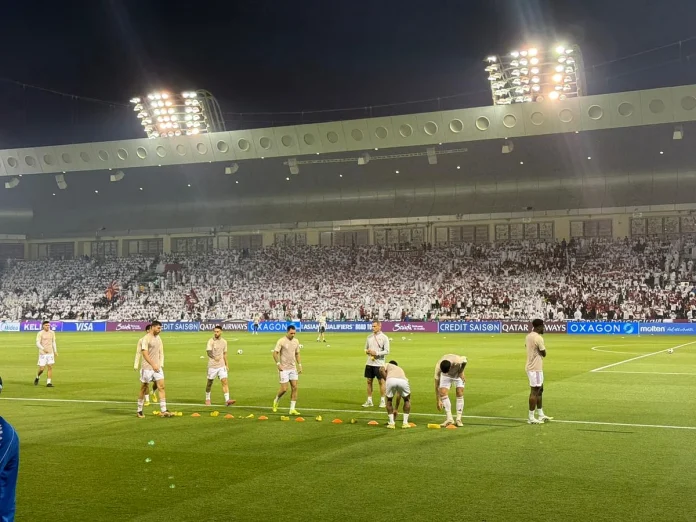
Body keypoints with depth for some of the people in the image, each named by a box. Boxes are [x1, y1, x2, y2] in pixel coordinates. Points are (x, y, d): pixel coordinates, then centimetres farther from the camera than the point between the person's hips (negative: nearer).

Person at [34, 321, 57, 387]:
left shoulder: (52, 333, 7)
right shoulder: (40, 333, -7)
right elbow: (37, 343, -13)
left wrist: (55, 351, 13)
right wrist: (43, 349, -30)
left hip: (50, 353, 4)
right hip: (42, 354, -4)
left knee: (50, 367, -6)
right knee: (42, 368, -3)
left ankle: (48, 383, -4)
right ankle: (37, 378, 28)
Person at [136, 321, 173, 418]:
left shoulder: (158, 338, 11)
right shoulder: (146, 339, -12)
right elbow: (145, 354, -18)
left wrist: (159, 364, 11)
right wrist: (153, 365, -22)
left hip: (157, 367, 6)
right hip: (147, 367, -6)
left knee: (161, 387, -3)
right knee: (144, 389, 3)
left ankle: (164, 411, -5)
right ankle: (139, 411, 15)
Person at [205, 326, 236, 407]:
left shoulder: (224, 342, 7)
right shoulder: (211, 341, -8)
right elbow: (209, 352, -20)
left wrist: (227, 365, 18)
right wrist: (214, 357, -40)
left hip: (222, 366, 3)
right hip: (212, 366, -3)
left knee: (225, 382, -11)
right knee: (210, 383, 9)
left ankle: (227, 400, -16)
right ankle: (207, 399, 28)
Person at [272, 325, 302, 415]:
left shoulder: (296, 341, 8)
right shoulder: (281, 341, -10)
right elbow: (275, 353, -10)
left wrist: (299, 365, 11)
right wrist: (278, 364, -18)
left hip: (293, 368, 5)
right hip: (284, 369, -5)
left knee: (294, 388, -2)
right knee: (284, 389, -7)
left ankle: (292, 409, 2)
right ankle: (276, 401, 23)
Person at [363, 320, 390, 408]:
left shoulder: (384, 337, -6)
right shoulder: (369, 337, 9)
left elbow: (387, 351, -9)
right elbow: (366, 348, 17)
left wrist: (376, 353, -17)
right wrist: (367, 351, -5)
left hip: (379, 364, -5)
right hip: (369, 363, 5)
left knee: (381, 381, 1)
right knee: (369, 381, 7)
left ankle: (382, 401, 9)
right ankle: (369, 401, 14)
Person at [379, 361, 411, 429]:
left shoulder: (387, 365, 38)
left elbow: (381, 369, 8)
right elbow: (398, 395, 49)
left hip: (391, 380, -2)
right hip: (403, 381, 2)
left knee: (389, 400, 27)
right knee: (407, 400, 31)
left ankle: (391, 423, 21)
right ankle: (405, 423, 25)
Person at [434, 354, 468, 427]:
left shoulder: (457, 360, -41)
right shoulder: (438, 367, -35)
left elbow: (465, 359, -14)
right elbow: (437, 385, -25)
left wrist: (461, 372, -12)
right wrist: (438, 401, -23)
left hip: (458, 373, -1)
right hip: (445, 376, 1)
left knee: (460, 394, -12)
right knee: (443, 393, -17)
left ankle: (458, 419, -3)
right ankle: (449, 419, -10)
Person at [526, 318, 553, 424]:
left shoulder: (528, 336, 9)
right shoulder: (538, 338, -18)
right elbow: (544, 353, -13)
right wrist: (541, 349, 5)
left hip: (531, 367, 10)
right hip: (535, 368, -10)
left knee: (539, 390, 18)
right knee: (534, 392, -5)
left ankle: (541, 414, 25)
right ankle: (531, 418, -3)